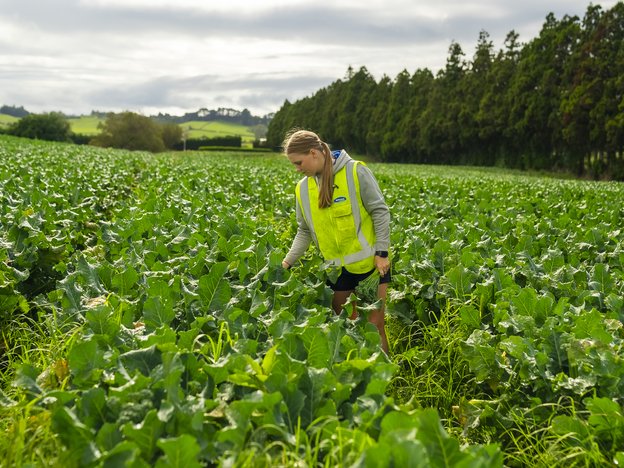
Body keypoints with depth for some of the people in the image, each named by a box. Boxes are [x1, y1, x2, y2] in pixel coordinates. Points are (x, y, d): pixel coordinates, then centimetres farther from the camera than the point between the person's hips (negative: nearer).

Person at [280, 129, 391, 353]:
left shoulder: (355, 171, -10)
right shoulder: (303, 188, 5)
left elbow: (380, 212, -8)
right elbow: (304, 231, 11)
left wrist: (382, 253, -12)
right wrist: (288, 261, -2)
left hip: (370, 261, -5)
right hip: (337, 268, 5)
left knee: (374, 324, -2)